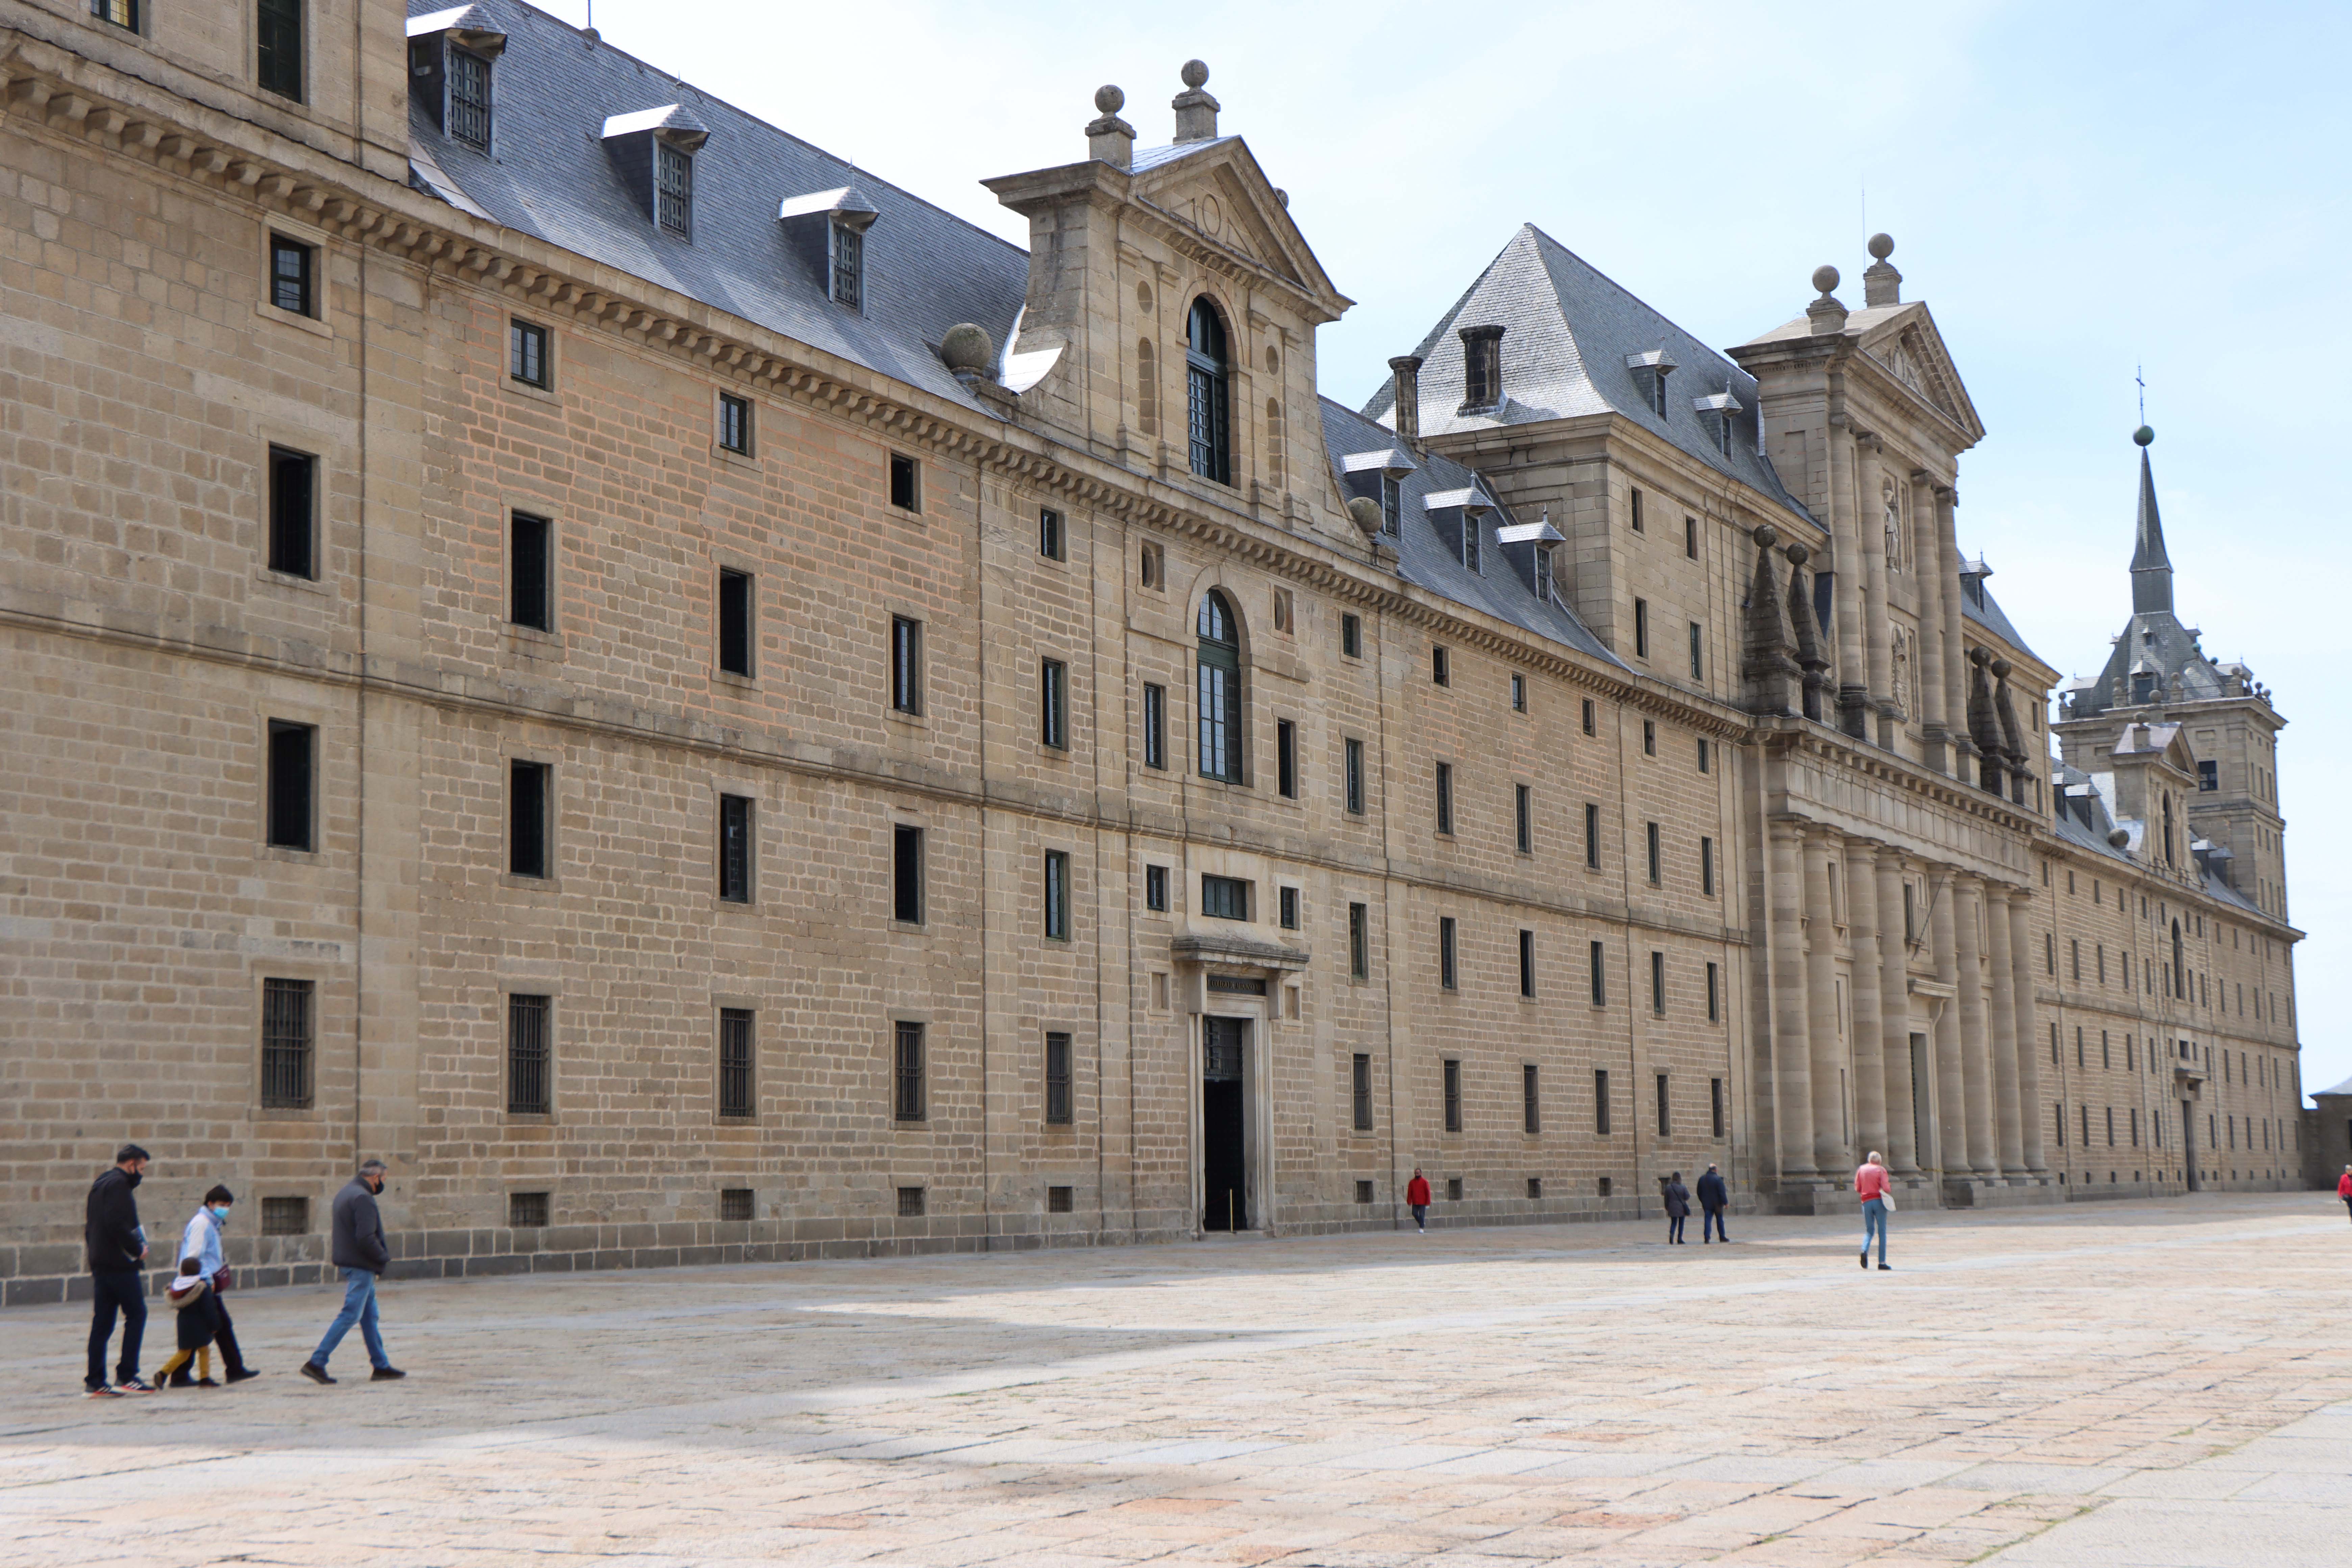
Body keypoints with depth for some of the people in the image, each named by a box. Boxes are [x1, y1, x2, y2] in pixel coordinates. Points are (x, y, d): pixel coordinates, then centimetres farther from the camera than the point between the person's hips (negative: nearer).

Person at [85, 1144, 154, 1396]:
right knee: (137, 1314, -3)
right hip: (120, 1264, -9)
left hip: (100, 1264, 9)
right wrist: (137, 1249, -13)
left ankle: (95, 1382, 6)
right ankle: (126, 1376, -7)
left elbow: (89, 1226, 22)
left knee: (102, 1321, 8)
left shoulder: (99, 1185, 20)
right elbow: (117, 1224, -22)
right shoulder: (118, 1184, -11)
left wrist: (96, 1251, 16)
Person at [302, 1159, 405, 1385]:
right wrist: (385, 1258, -10)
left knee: (370, 1316, 13)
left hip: (349, 1262, 10)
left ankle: (382, 1366, 18)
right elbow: (366, 1238, -23)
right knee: (350, 1315, -7)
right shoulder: (363, 1198, -18)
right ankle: (316, 1363, -7)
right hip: (361, 1265, -10)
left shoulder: (345, 1193, 14)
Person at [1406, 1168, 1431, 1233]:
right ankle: (1422, 1223, 23)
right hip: (1415, 1203, 4)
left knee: (1422, 1215, -5)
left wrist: (1428, 1204, -7)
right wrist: (1409, 1203, 3)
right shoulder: (1412, 1182, 7)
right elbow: (1409, 1193, 8)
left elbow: (1428, 1193, -3)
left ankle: (1422, 1228, 2)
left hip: (1422, 1203, -4)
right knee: (1415, 1214, 1)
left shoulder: (1424, 1182, -3)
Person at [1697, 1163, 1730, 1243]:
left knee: (1707, 1221, 0)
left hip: (1706, 1204, 3)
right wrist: (1726, 1203, -10)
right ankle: (1722, 1237, 16)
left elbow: (1699, 1192, 13)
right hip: (1717, 1204, -3)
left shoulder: (1702, 1179, 5)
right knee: (1720, 1220, 10)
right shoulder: (1718, 1179, -12)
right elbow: (1722, 1193, -14)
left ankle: (1707, 1238, -11)